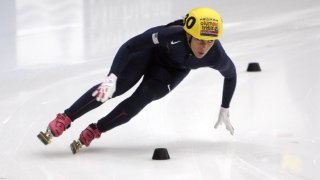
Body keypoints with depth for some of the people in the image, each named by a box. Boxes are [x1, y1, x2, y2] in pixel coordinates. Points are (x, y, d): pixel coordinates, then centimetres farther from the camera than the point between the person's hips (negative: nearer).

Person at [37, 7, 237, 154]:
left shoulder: (216, 56, -33)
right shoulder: (172, 35, -43)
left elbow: (231, 74, -9)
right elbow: (130, 46, -38)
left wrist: (225, 110, -1)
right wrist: (113, 77, -47)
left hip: (173, 70, 2)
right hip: (151, 51, -2)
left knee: (140, 99, -20)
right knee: (111, 89, -18)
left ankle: (92, 133, -7)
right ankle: (63, 120, -8)